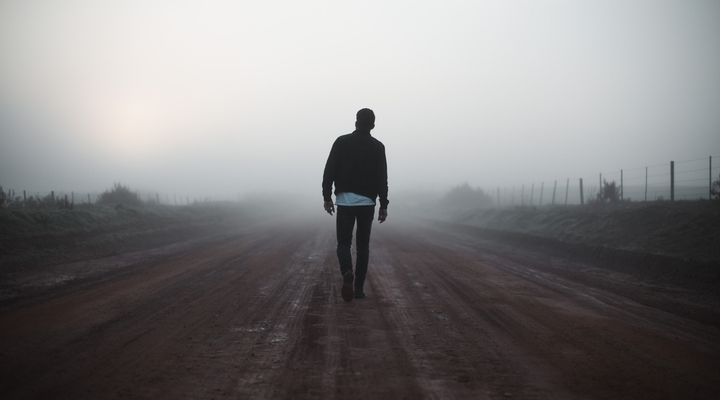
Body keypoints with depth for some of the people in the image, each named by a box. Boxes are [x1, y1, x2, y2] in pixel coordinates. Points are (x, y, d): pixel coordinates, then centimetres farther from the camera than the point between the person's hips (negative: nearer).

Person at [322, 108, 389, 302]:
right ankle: (358, 288, 7)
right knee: (363, 246, 10)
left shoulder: (342, 142, 0)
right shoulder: (378, 147, 1)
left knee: (344, 244, 5)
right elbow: (382, 178, -4)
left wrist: (327, 196, 2)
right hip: (367, 202, 1)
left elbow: (329, 171, -4)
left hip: (345, 200, 0)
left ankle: (347, 274, -24)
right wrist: (384, 205, 0)